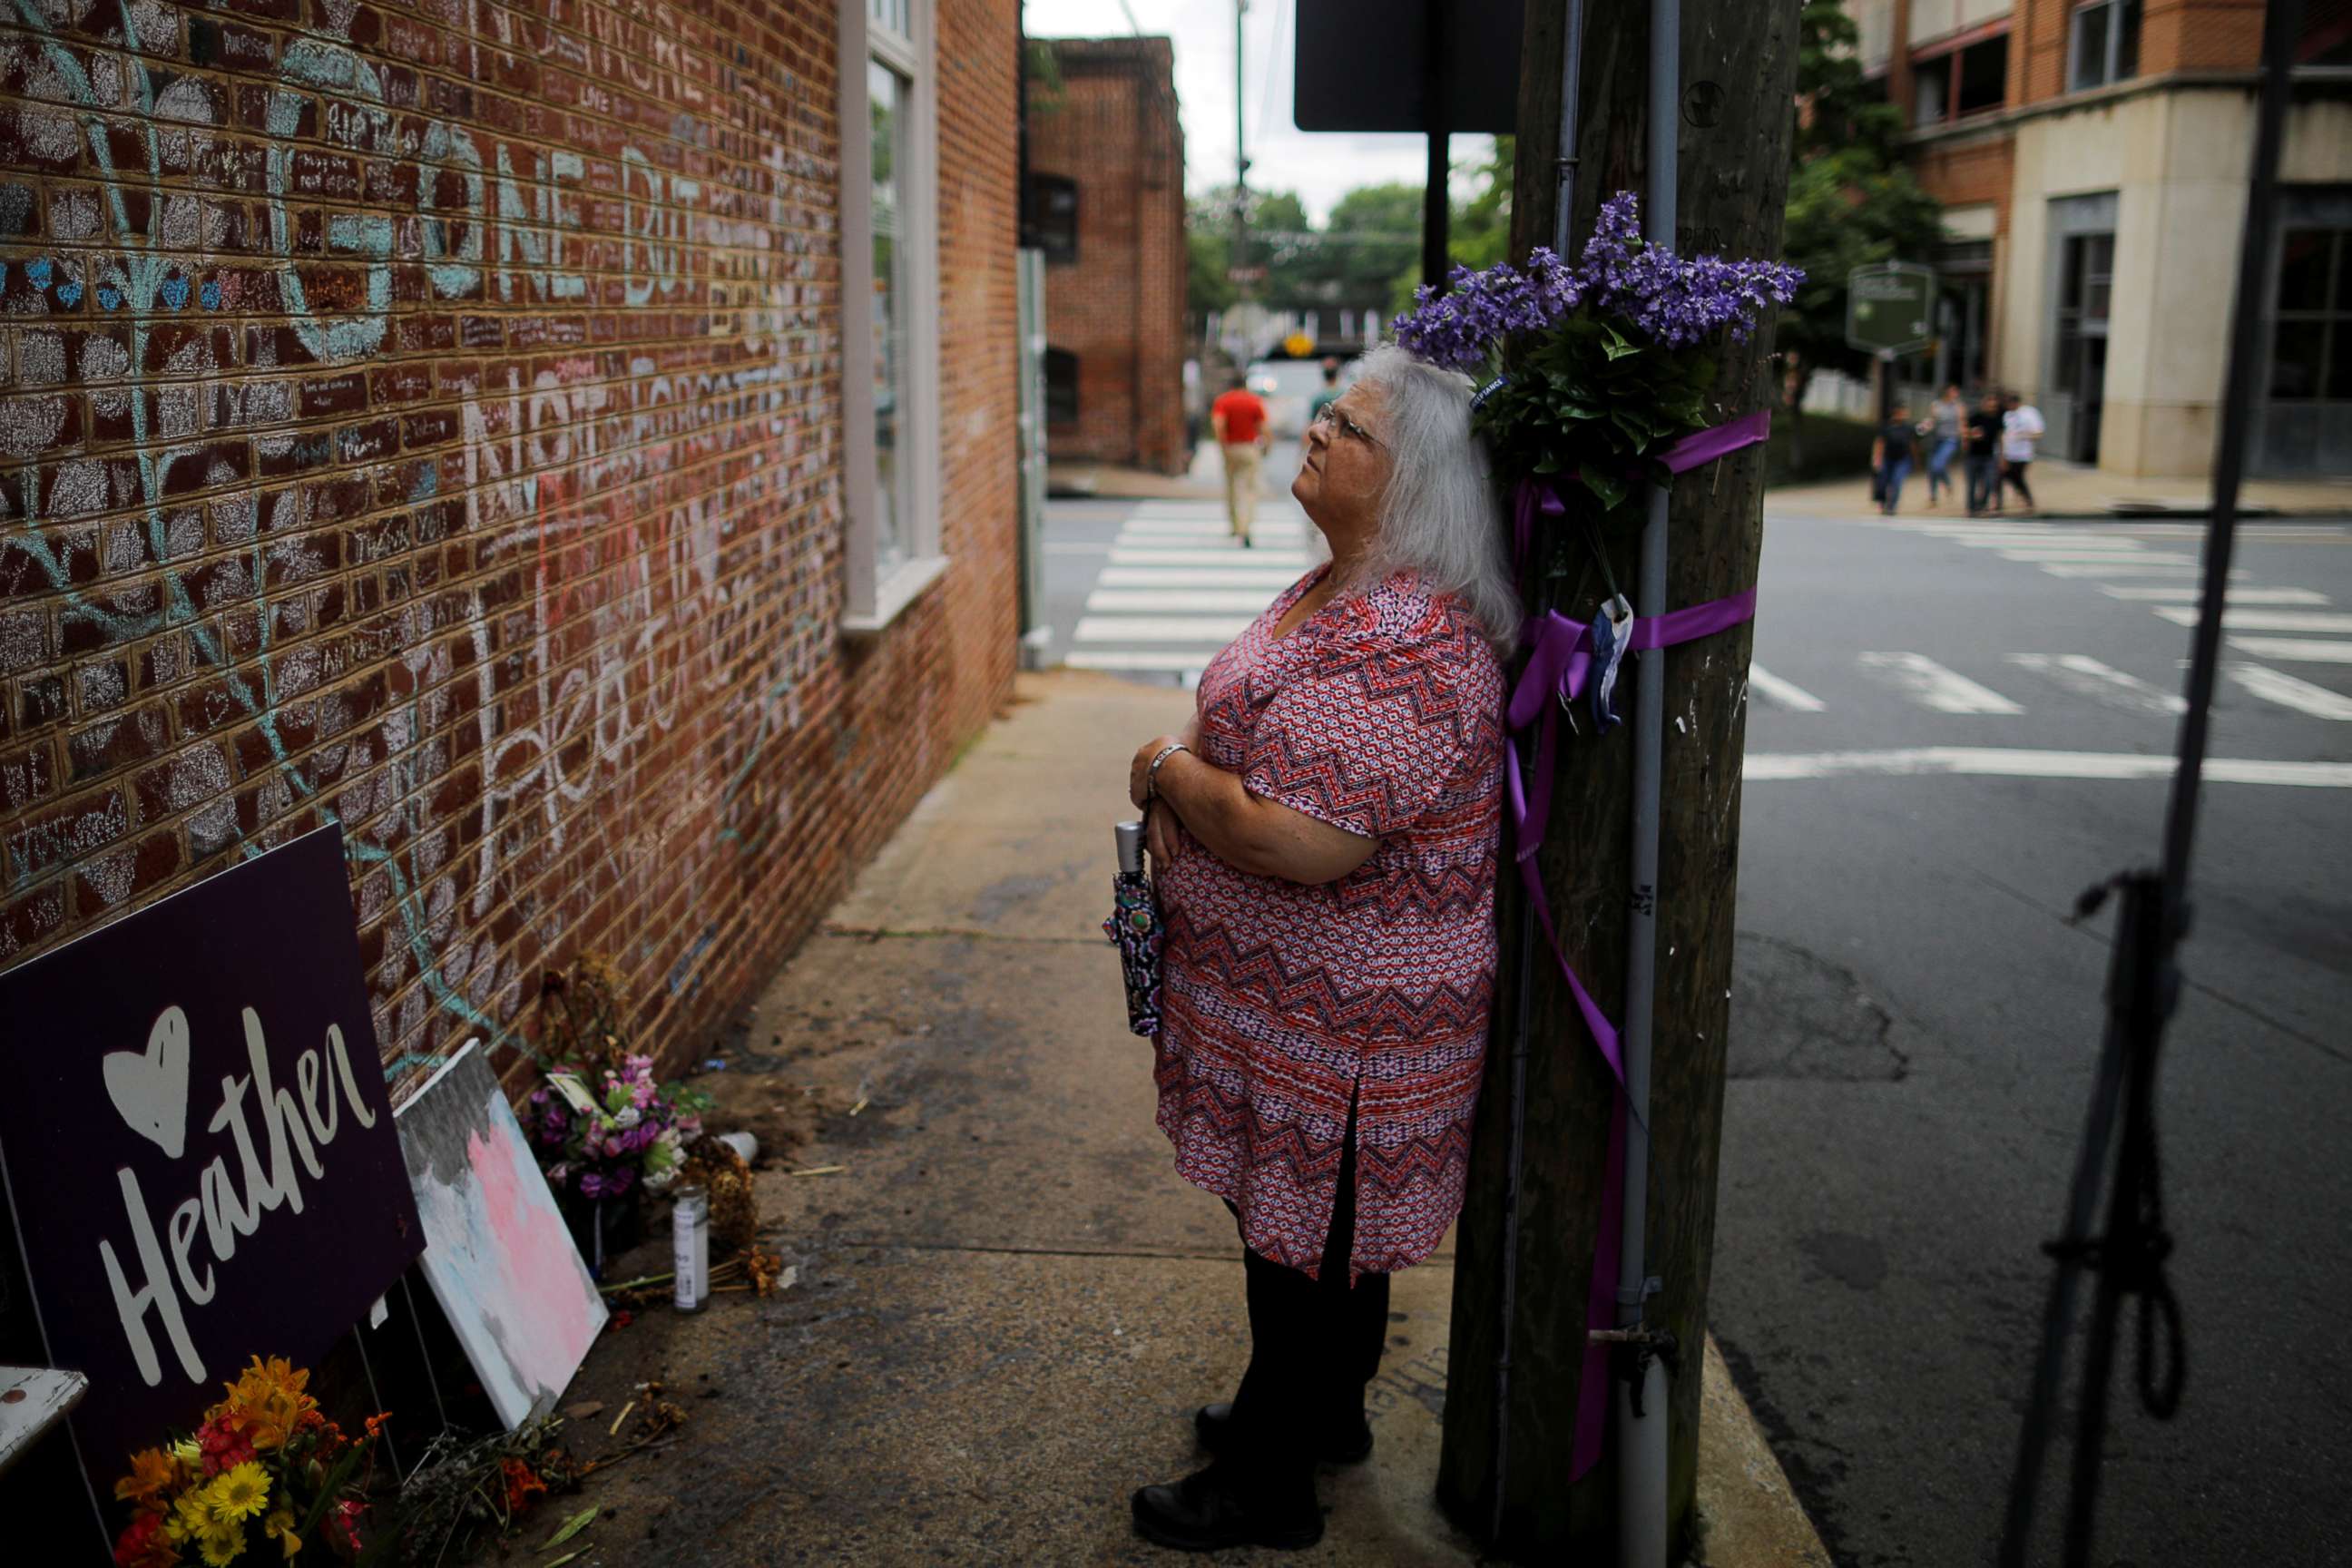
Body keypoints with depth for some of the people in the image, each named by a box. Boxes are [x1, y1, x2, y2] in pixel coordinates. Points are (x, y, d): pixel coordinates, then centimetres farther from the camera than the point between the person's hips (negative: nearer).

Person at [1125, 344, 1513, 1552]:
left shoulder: (1400, 649, -29)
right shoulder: (1339, 590, 6)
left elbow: (1299, 842, -34)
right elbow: (1251, 721, 21)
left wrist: (1166, 773, -18)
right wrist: (1185, 780, 3)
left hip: (1338, 1024, -10)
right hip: (1320, 1000, 10)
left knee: (1304, 1235, 8)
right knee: (1322, 1221, 25)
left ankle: (1268, 1485, 28)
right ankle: (1325, 1410, 46)